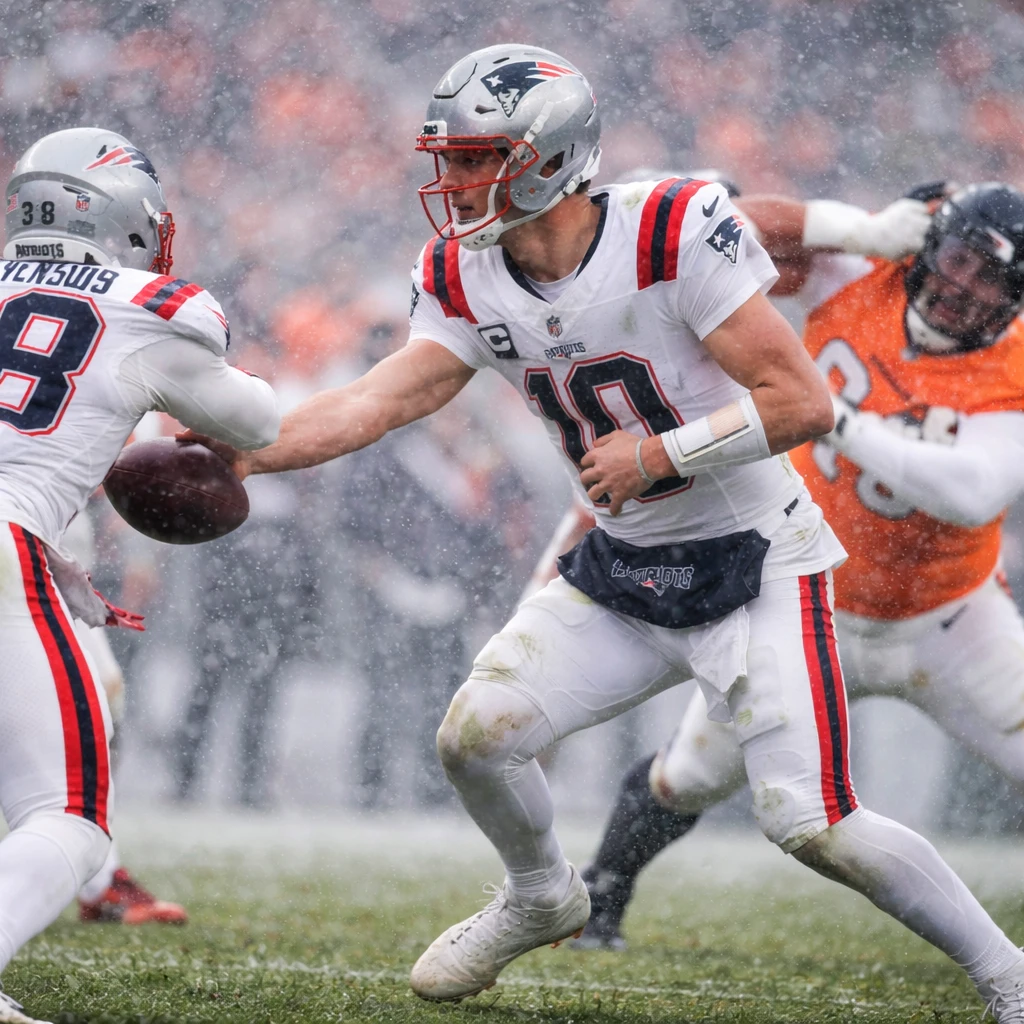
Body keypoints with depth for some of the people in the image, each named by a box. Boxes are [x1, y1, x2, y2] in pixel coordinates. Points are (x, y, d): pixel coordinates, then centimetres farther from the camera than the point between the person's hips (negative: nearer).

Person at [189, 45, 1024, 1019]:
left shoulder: (676, 235, -23)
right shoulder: (467, 282, -3)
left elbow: (802, 401, -22)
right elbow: (376, 400, -9)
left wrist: (657, 453, -22)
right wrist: (244, 451, -22)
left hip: (753, 564, -6)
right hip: (621, 571, 6)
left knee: (810, 823, -15)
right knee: (475, 734, -3)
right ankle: (540, 899, 29)